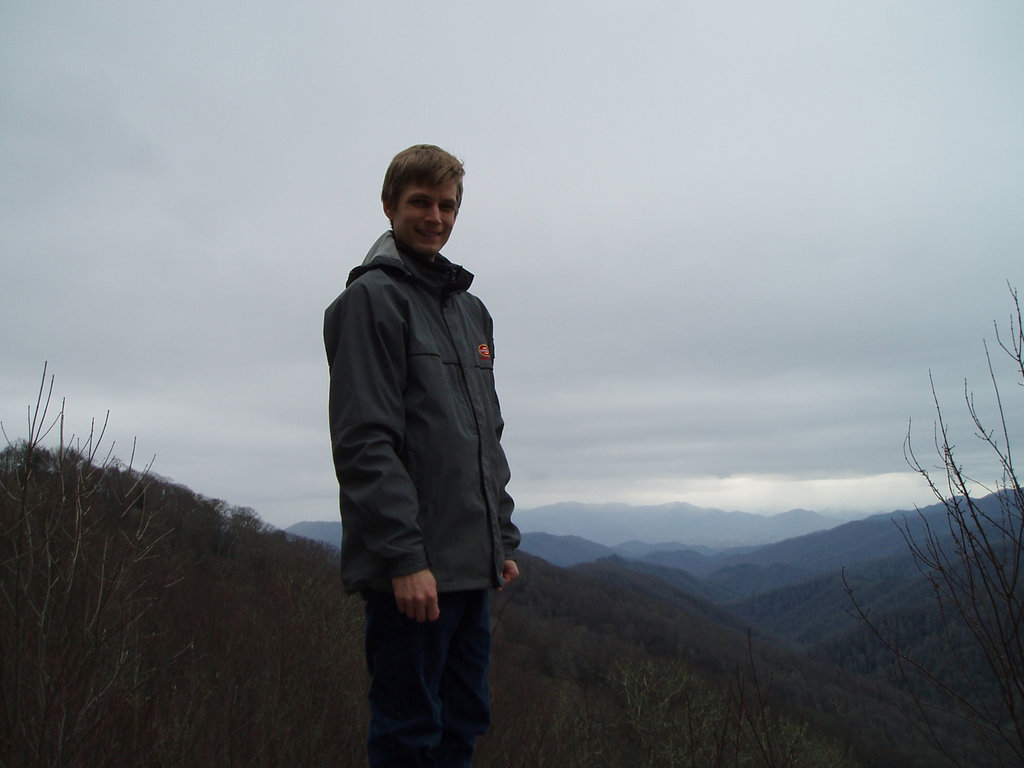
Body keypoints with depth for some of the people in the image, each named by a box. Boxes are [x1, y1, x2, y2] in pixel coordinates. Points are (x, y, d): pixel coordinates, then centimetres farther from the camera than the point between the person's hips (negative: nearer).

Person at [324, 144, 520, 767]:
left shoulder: (472, 310, 19)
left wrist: (503, 539, 17)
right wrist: (404, 555, -20)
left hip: (471, 564, 8)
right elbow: (365, 440, -15)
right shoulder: (372, 297, -6)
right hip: (413, 567, -8)